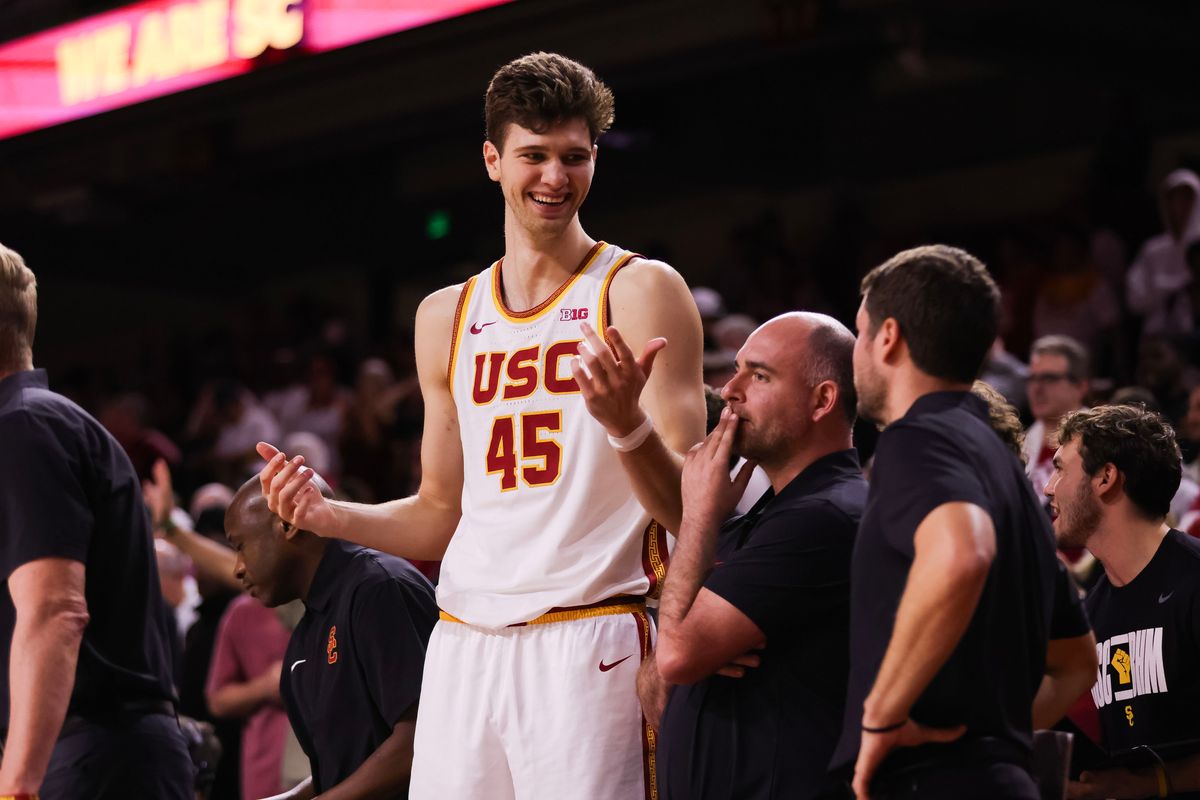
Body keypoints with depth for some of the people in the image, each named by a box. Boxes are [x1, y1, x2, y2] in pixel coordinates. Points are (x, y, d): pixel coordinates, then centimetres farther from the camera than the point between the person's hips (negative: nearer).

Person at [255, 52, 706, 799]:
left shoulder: (640, 292, -1)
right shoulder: (448, 317, 16)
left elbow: (687, 509, -6)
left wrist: (625, 423, -25)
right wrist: (328, 516, 5)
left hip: (589, 644, -5)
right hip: (465, 645, 5)